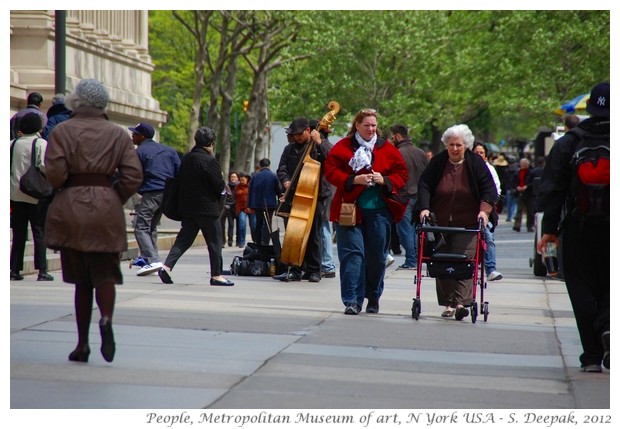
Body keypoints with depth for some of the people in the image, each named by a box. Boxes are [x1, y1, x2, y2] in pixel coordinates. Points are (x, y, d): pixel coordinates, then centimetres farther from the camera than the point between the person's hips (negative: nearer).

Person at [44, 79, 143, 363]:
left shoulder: (62, 131, -1)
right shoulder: (118, 134, 5)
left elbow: (55, 172, -11)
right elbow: (134, 175, -3)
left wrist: (66, 189, 9)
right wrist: (114, 199, 10)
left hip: (71, 206, 0)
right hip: (107, 209, 0)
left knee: (81, 280, 8)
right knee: (105, 273, 5)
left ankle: (82, 344, 9)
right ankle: (106, 318, -26)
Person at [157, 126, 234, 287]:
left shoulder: (186, 159, 7)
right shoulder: (210, 161, -16)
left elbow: (180, 181, 15)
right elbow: (219, 186, -17)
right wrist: (223, 183, 6)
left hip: (187, 207, 7)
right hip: (207, 208, -7)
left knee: (184, 238, 9)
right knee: (214, 241, 5)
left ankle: (167, 266, -6)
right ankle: (216, 275, 9)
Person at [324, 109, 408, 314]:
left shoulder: (387, 149, 8)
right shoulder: (343, 147, 3)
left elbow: (401, 175, 10)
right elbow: (331, 171, -1)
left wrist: (384, 180, -9)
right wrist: (354, 180, -14)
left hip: (379, 210, 2)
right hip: (350, 208, -2)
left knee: (377, 256, 5)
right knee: (352, 253, -8)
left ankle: (373, 298, 21)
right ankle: (352, 300, -8)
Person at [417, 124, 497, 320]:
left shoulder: (476, 163, 0)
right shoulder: (437, 162, 2)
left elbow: (489, 189, -1)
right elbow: (424, 186, 1)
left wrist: (484, 210, -15)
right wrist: (424, 208, -14)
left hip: (467, 224, -2)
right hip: (440, 223, 2)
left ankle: (461, 302, -20)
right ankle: (448, 304, 10)